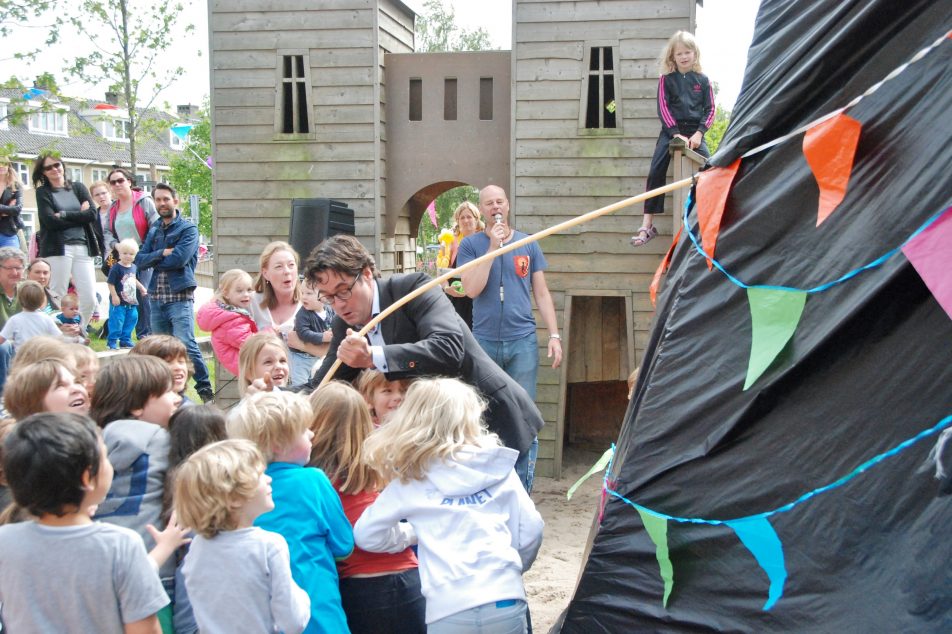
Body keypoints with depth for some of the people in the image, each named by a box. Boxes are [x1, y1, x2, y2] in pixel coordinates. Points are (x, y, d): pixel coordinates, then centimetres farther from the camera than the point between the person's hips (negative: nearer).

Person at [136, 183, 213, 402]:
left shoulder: (188, 229, -3)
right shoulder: (154, 230, 15)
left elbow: (179, 259, -17)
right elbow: (140, 259, 5)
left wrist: (153, 260, -3)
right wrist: (162, 253, -11)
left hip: (179, 296, -6)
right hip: (156, 296, 6)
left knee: (186, 344, -13)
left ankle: (204, 387, -7)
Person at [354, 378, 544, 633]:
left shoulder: (411, 481, 2)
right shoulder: (499, 468, 4)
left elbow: (366, 535, 8)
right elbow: (530, 531, 6)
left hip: (449, 612, -1)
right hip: (505, 603, 1)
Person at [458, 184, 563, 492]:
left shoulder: (528, 244, 9)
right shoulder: (471, 244, 5)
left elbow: (541, 293, 10)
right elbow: (471, 289, -9)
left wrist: (554, 335, 2)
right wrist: (493, 246, -11)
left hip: (522, 342, 1)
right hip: (484, 341, 0)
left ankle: (521, 491, 6)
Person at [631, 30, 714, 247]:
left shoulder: (703, 80, 11)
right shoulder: (666, 79, 7)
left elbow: (709, 110, 6)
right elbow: (663, 108, -1)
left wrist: (699, 133, -10)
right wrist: (676, 133, -13)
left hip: (694, 132, 1)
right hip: (671, 130, -1)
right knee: (656, 172, -15)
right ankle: (647, 225, -15)